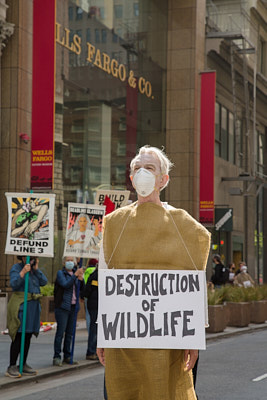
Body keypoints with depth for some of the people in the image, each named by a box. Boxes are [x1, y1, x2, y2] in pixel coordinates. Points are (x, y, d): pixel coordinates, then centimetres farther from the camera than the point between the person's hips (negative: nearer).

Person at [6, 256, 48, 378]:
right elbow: (14, 284, -15)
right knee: (18, 337, -10)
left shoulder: (35, 269, 16)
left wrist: (36, 269, -4)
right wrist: (23, 272, -23)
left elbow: (44, 282, 3)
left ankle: (23, 365, 16)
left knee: (28, 337, 9)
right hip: (20, 305, -7)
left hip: (33, 305, 7)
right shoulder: (16, 268, -2)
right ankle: (11, 367, -7)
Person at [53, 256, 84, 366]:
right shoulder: (60, 273, -2)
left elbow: (82, 290, 10)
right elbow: (65, 285, -19)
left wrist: (81, 279, -7)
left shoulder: (75, 272, 13)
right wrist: (76, 275, -21)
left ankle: (67, 356, 15)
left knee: (70, 333, 8)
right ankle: (56, 357, -4)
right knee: (60, 332, -8)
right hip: (62, 306, -5)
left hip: (73, 307, 5)